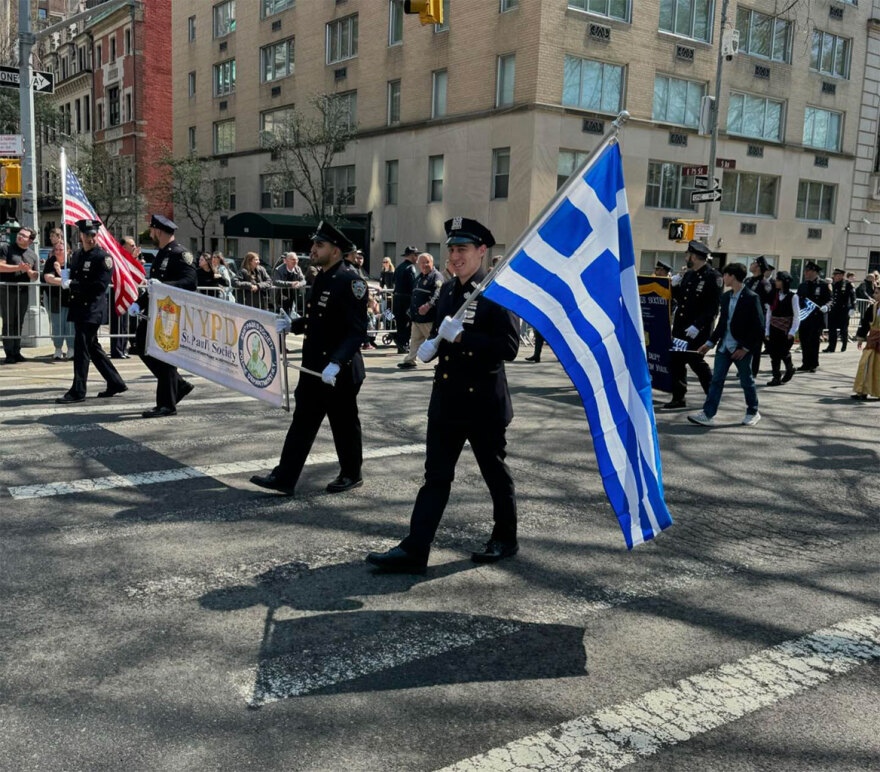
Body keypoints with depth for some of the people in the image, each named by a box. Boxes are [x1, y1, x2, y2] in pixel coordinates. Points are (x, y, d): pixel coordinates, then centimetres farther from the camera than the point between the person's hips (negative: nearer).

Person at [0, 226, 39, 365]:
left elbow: (35, 276, 14)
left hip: (23, 292, 4)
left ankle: (16, 353, 14)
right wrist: (18, 267, -15)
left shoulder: (33, 255, 13)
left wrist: (29, 271, -7)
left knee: (19, 323, 8)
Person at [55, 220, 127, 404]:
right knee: (92, 347, 14)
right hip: (78, 307, 9)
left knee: (81, 348, -9)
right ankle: (116, 383, 23)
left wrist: (72, 285, -16)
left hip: (92, 309, -8)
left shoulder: (103, 257, -10)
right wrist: (66, 280, 1)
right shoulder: (77, 255, 14)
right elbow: (71, 278, 23)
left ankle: (78, 391, -3)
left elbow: (100, 285, -18)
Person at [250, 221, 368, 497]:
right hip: (313, 367, 9)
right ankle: (284, 478, 15)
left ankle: (351, 475, 24)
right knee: (302, 422, 10)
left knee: (344, 424, 7)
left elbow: (357, 330, -22)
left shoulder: (350, 282, -17)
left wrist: (336, 363, -30)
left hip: (340, 371, -8)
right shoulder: (321, 279, 11)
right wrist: (291, 325, 3)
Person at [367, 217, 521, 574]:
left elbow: (509, 347, -19)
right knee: (436, 475, 5)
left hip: (484, 403, -6)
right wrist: (431, 344, 3)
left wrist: (462, 336, -24)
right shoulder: (448, 290, 10)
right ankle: (414, 550, 5)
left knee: (495, 473, 11)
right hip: (447, 400, 6)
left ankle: (505, 539, 31)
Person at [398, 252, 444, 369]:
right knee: (415, 338, 15)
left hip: (429, 317, -9)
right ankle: (410, 360, 22)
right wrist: (411, 312, 26)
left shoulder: (436, 276, -10)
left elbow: (437, 293, -26)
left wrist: (428, 305, -42)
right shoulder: (420, 277, 18)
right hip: (417, 316, 9)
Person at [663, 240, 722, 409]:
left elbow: (713, 307, -18)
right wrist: (675, 286, 1)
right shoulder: (688, 275, 13)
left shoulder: (712, 276, -12)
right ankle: (678, 398, 20)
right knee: (675, 360, 8)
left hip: (697, 330, -8)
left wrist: (697, 326, -25)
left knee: (695, 361, -4)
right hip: (680, 326, 8)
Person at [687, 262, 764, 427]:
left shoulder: (751, 298, -12)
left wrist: (746, 348, -15)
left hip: (742, 348, -6)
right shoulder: (726, 297, 10)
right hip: (724, 346, 6)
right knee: (716, 380, 1)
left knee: (746, 381, 8)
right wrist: (710, 343, 12)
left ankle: (753, 413, 25)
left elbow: (758, 327, -13)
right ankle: (707, 415, -1)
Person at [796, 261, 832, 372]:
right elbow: (798, 300, 19)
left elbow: (829, 300, -1)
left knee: (813, 342, -3)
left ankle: (813, 365, 5)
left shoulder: (823, 285, -1)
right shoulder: (802, 286, 14)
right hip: (803, 318, 5)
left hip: (817, 318, -5)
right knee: (804, 342, 7)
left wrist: (825, 307, -21)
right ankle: (805, 364, 15)